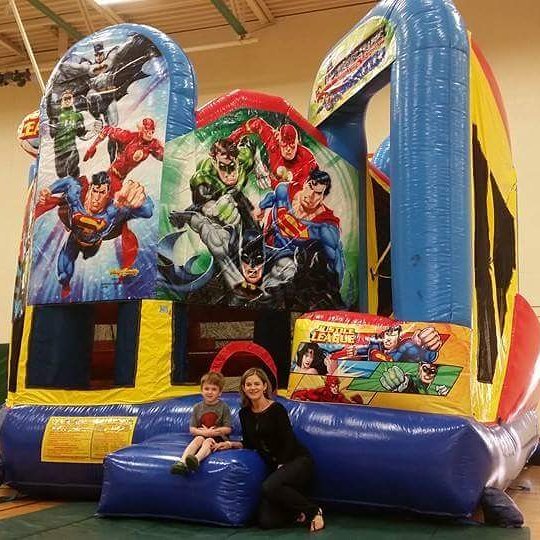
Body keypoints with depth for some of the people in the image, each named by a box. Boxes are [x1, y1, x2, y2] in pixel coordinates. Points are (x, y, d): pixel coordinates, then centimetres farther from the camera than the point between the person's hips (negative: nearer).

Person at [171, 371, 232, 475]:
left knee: (208, 441, -33)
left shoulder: (223, 407, 0)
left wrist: (211, 432, -12)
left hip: (218, 437, -3)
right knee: (198, 439, -30)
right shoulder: (197, 407, 8)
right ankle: (182, 462, -55)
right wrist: (203, 432, -13)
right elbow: (192, 429, 7)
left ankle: (196, 459, -67)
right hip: (201, 435, 3)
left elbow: (227, 429, -3)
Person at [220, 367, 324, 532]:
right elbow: (250, 443, 15)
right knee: (266, 521, -11)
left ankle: (313, 511, -14)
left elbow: (288, 442, -14)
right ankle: (301, 512, 15)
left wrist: (281, 467, -19)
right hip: (275, 466, 6)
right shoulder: (245, 413, 6)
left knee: (270, 487, -36)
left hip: (297, 460, -6)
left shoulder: (276, 409, -12)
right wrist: (231, 444, 0)